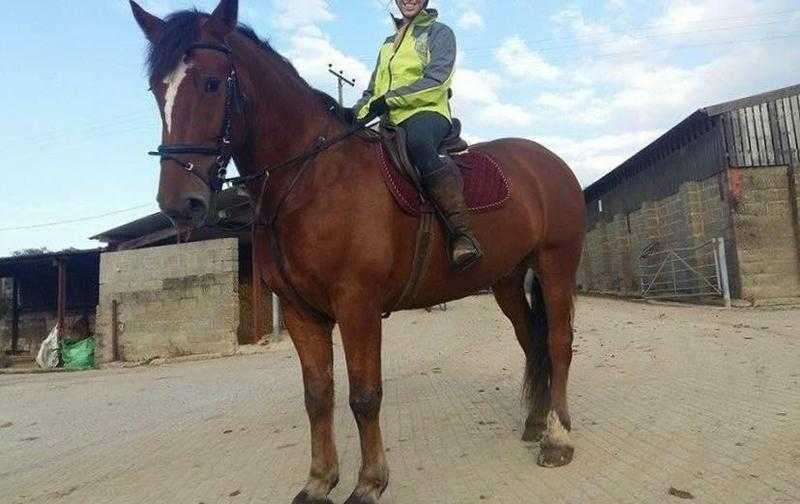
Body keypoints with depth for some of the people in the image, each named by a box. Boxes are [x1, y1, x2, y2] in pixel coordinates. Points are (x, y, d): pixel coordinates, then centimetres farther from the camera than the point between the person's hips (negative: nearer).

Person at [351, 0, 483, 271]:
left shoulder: (439, 32, 10)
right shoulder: (388, 43, 28)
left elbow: (435, 81, -7)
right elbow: (372, 92, 27)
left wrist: (388, 100, -16)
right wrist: (355, 113, 5)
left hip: (427, 113, -7)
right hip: (391, 124, 7)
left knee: (417, 142, -41)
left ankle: (463, 234, -42)